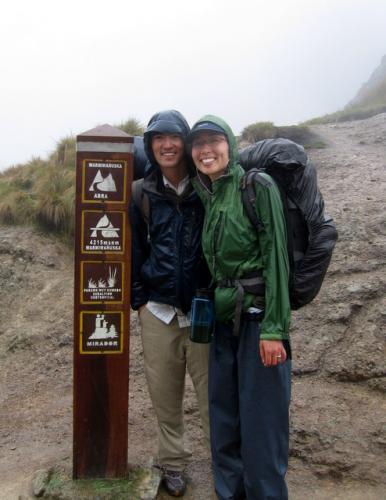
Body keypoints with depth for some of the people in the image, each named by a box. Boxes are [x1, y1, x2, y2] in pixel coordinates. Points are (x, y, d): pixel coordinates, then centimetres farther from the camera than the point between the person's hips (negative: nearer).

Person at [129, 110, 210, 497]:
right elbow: (134, 251, 10)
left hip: (203, 309, -2)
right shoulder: (143, 195, 4)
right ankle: (172, 463, 30)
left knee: (212, 393, 2)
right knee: (164, 393, 12)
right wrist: (138, 298, 6)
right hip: (158, 311, 2)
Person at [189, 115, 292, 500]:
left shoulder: (257, 186, -8)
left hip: (258, 314, -6)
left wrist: (273, 328, -18)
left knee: (261, 422, 2)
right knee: (223, 417, 14)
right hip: (223, 318, 7)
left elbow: (275, 256, -14)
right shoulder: (205, 197, 11)